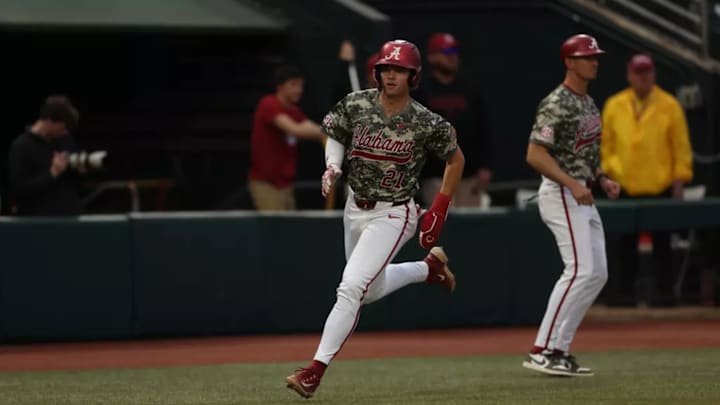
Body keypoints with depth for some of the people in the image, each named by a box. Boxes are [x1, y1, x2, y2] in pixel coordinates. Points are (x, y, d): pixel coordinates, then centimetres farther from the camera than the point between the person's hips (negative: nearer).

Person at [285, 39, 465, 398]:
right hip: (356, 208, 6)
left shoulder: (425, 123, -15)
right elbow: (335, 135, 11)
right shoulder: (355, 104, -6)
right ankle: (430, 266, 46)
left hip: (393, 214, -6)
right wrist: (333, 165, -10)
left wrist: (440, 207, -3)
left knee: (351, 287, -18)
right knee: (371, 289, 21)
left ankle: (315, 371, -17)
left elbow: (456, 158, 1)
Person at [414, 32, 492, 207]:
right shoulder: (421, 92, 1)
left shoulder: (469, 90, 12)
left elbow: (483, 131, 11)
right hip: (436, 176, -3)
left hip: (469, 174, 4)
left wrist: (484, 167, 2)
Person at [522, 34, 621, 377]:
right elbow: (535, 155, -21)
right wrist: (573, 185, -27)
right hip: (560, 195, -10)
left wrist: (601, 179, 10)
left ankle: (558, 349, 10)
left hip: (582, 198, 10)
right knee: (581, 270, -18)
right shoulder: (556, 105, -15)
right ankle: (542, 351, -17)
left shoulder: (589, 103, 15)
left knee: (597, 273, 7)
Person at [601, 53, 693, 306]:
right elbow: (606, 145, 9)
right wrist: (610, 172, 0)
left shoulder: (669, 106, -2)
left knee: (661, 244, 3)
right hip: (626, 189, 2)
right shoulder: (614, 106, 3)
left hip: (661, 188, -2)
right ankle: (624, 292, 10)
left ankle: (664, 291, 8)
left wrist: (679, 182, -5)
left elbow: (681, 147, -1)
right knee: (627, 244, 5)